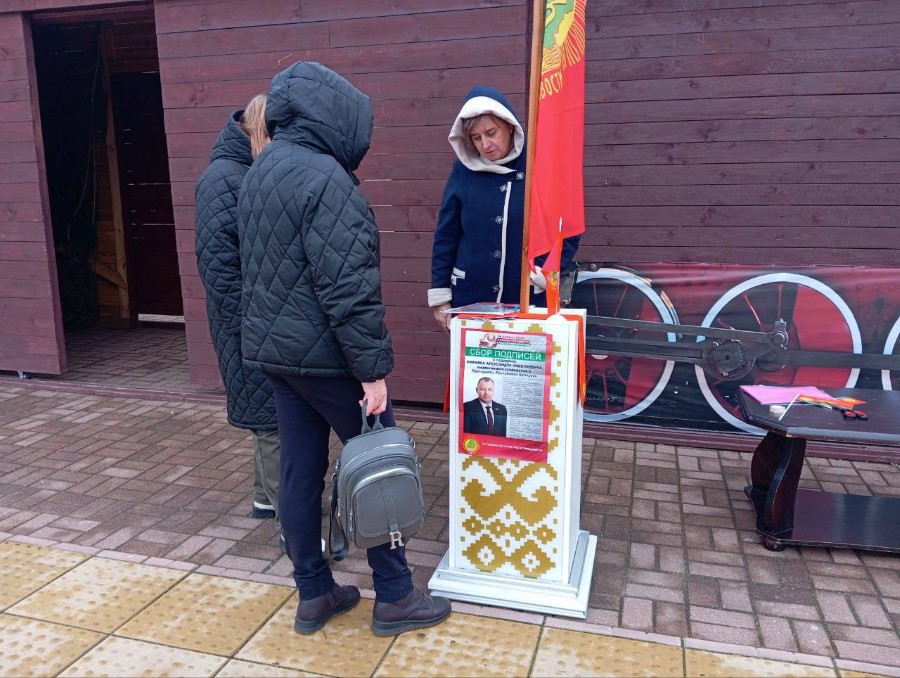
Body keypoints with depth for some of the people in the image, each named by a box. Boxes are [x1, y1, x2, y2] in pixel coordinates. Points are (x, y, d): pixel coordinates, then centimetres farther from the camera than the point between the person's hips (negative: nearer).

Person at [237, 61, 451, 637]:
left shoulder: (262, 170, 12)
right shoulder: (324, 178, -18)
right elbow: (349, 286, -23)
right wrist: (373, 367, -20)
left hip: (273, 348, 9)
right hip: (325, 353, -9)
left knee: (299, 472, 13)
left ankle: (314, 595, 26)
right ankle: (394, 597, 16)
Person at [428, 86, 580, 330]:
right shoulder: (464, 169, 2)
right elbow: (445, 235, 7)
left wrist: (542, 276, -13)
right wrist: (440, 295, 5)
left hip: (529, 300, -1)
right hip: (469, 299, 2)